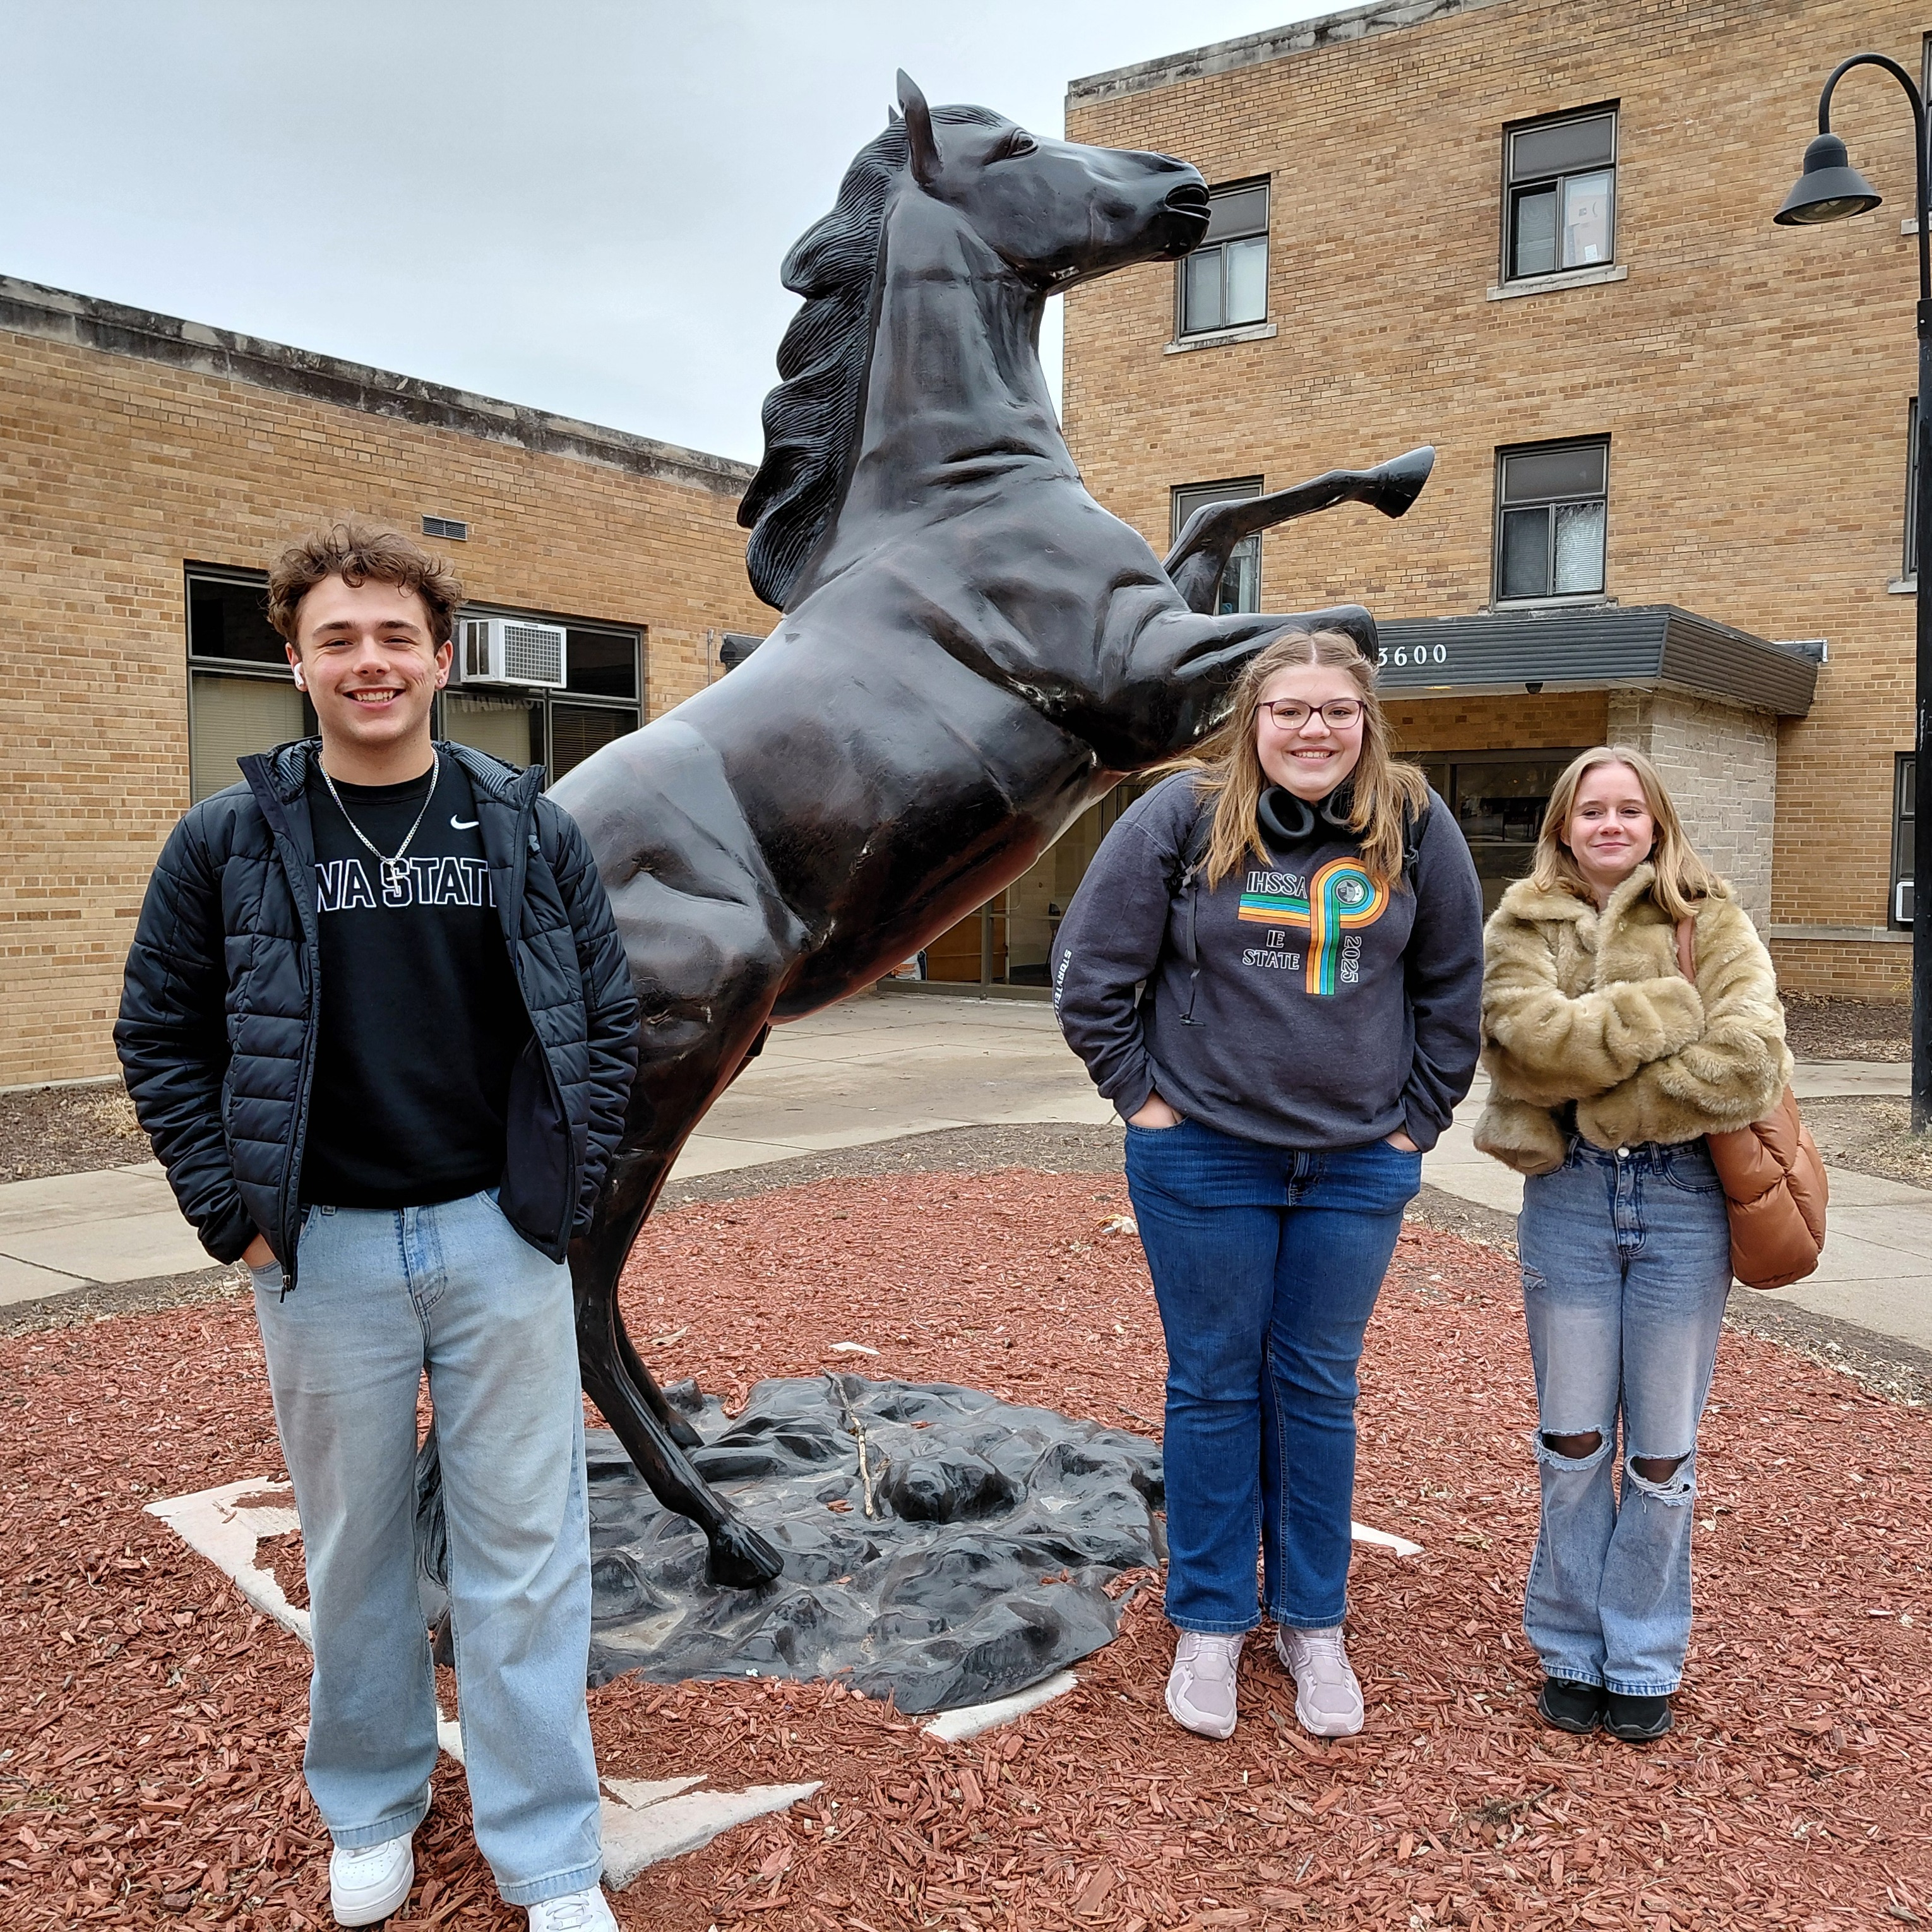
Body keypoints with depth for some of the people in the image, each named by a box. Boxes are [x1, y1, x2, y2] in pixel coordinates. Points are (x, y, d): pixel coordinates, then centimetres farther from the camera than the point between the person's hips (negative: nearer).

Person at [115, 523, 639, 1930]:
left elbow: (607, 1015, 4)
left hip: (498, 1238, 0)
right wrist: (231, 1208, -2)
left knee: (524, 1546, 7)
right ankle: (373, 1812, 39)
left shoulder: (528, 827, -1)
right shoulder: (229, 843, -2)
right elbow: (159, 1035, 5)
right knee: (356, 1543, 16)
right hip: (323, 1249, 0)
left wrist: (569, 1184, -2)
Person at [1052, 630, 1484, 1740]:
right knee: (1214, 1387, 9)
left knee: (1320, 1390, 12)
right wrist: (1143, 1097, -5)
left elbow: (1453, 990, 9)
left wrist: (1417, 1119, 5)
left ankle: (1314, 1624, 29)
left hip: (1358, 1167, 2)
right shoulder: (1183, 816, -7)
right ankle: (1210, 1625, 25)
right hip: (1204, 1159, -1)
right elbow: (1092, 972, -2)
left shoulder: (1415, 825, -1)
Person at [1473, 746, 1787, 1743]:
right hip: (1568, 1199, 0)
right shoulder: (1522, 926, 5)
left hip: (1684, 1195, 0)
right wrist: (1671, 1008, -14)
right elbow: (1527, 1033, -14)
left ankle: (1644, 1663, 25)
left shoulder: (1712, 923, 4)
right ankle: (1573, 1652, 25)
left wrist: (1596, 1072, -13)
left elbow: (1747, 1053, -13)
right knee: (1573, 1442, 8)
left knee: (1661, 1450, 8)